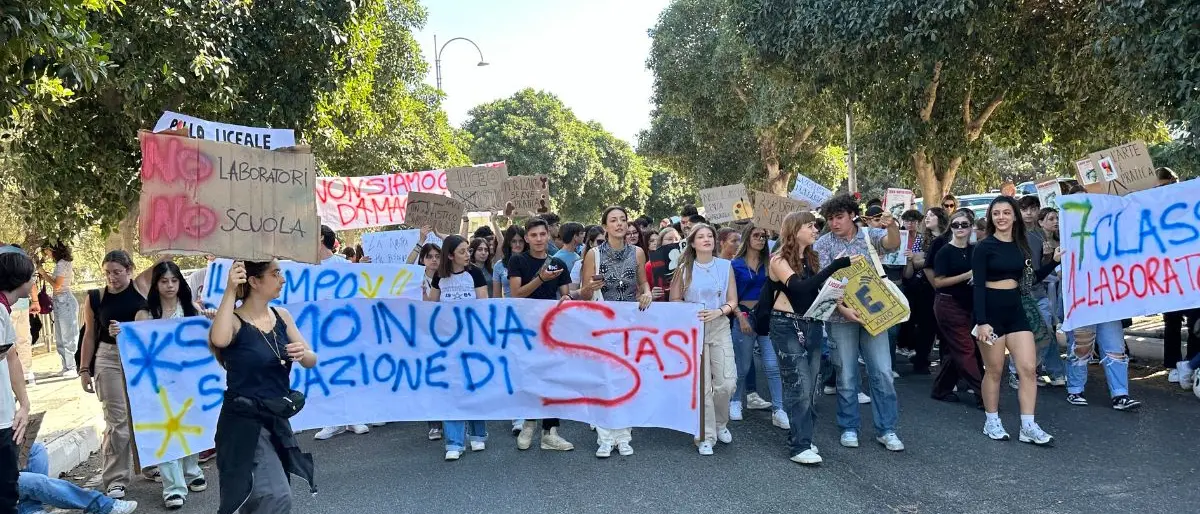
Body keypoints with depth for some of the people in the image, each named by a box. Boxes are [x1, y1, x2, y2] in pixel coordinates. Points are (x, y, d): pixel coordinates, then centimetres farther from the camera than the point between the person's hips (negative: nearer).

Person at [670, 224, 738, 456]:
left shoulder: (725, 266, 4)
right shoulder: (684, 268, 2)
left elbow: (733, 302, 4)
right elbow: (675, 301, 4)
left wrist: (718, 311, -15)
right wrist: (690, 314, -13)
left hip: (720, 328, 1)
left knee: (726, 383, -5)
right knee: (702, 385, -3)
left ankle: (720, 423, 23)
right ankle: (706, 436, 9)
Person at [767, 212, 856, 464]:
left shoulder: (811, 258, 11)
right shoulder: (779, 259, -10)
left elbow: (819, 288, 12)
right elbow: (800, 287, -24)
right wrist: (836, 265, -28)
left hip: (812, 325, 7)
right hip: (787, 327, -7)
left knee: (810, 387, 9)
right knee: (800, 386, -9)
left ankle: (803, 439, 19)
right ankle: (799, 446, -3)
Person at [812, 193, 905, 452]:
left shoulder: (870, 235, 3)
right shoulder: (823, 245, -1)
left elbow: (892, 243, -18)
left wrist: (891, 225, -40)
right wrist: (843, 309, -20)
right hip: (841, 317, -1)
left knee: (883, 373, 1)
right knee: (846, 376, 6)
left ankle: (886, 429, 13)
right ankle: (848, 428, 19)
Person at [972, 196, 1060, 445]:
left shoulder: (1021, 245, 9)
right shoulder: (984, 247, -7)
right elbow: (978, 286, -13)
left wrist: (1054, 261, 4)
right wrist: (982, 321, -20)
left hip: (1015, 310, 5)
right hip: (991, 311, -5)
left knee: (1028, 368, -1)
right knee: (994, 370, 2)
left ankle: (1028, 427, 4)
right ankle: (991, 422, 17)